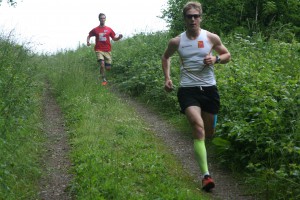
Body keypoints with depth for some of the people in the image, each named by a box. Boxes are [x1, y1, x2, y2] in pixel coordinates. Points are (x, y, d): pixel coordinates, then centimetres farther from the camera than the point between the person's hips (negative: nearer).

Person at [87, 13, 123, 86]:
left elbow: (114, 38, 12)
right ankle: (104, 79, -8)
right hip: (99, 50, -2)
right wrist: (88, 41, -5)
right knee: (102, 64, -23)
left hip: (107, 50, 2)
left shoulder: (109, 29, 7)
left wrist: (119, 37, -8)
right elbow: (89, 36, 16)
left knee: (108, 68, -1)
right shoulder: (95, 30, 3)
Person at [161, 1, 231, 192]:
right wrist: (167, 78, 6)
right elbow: (166, 57, 19)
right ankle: (206, 175, -26)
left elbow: (227, 55, 12)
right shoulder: (177, 42, -1)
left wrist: (216, 58, -10)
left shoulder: (212, 38, -1)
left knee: (209, 132, 13)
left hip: (209, 88, 2)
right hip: (188, 89, -2)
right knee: (198, 126, -22)